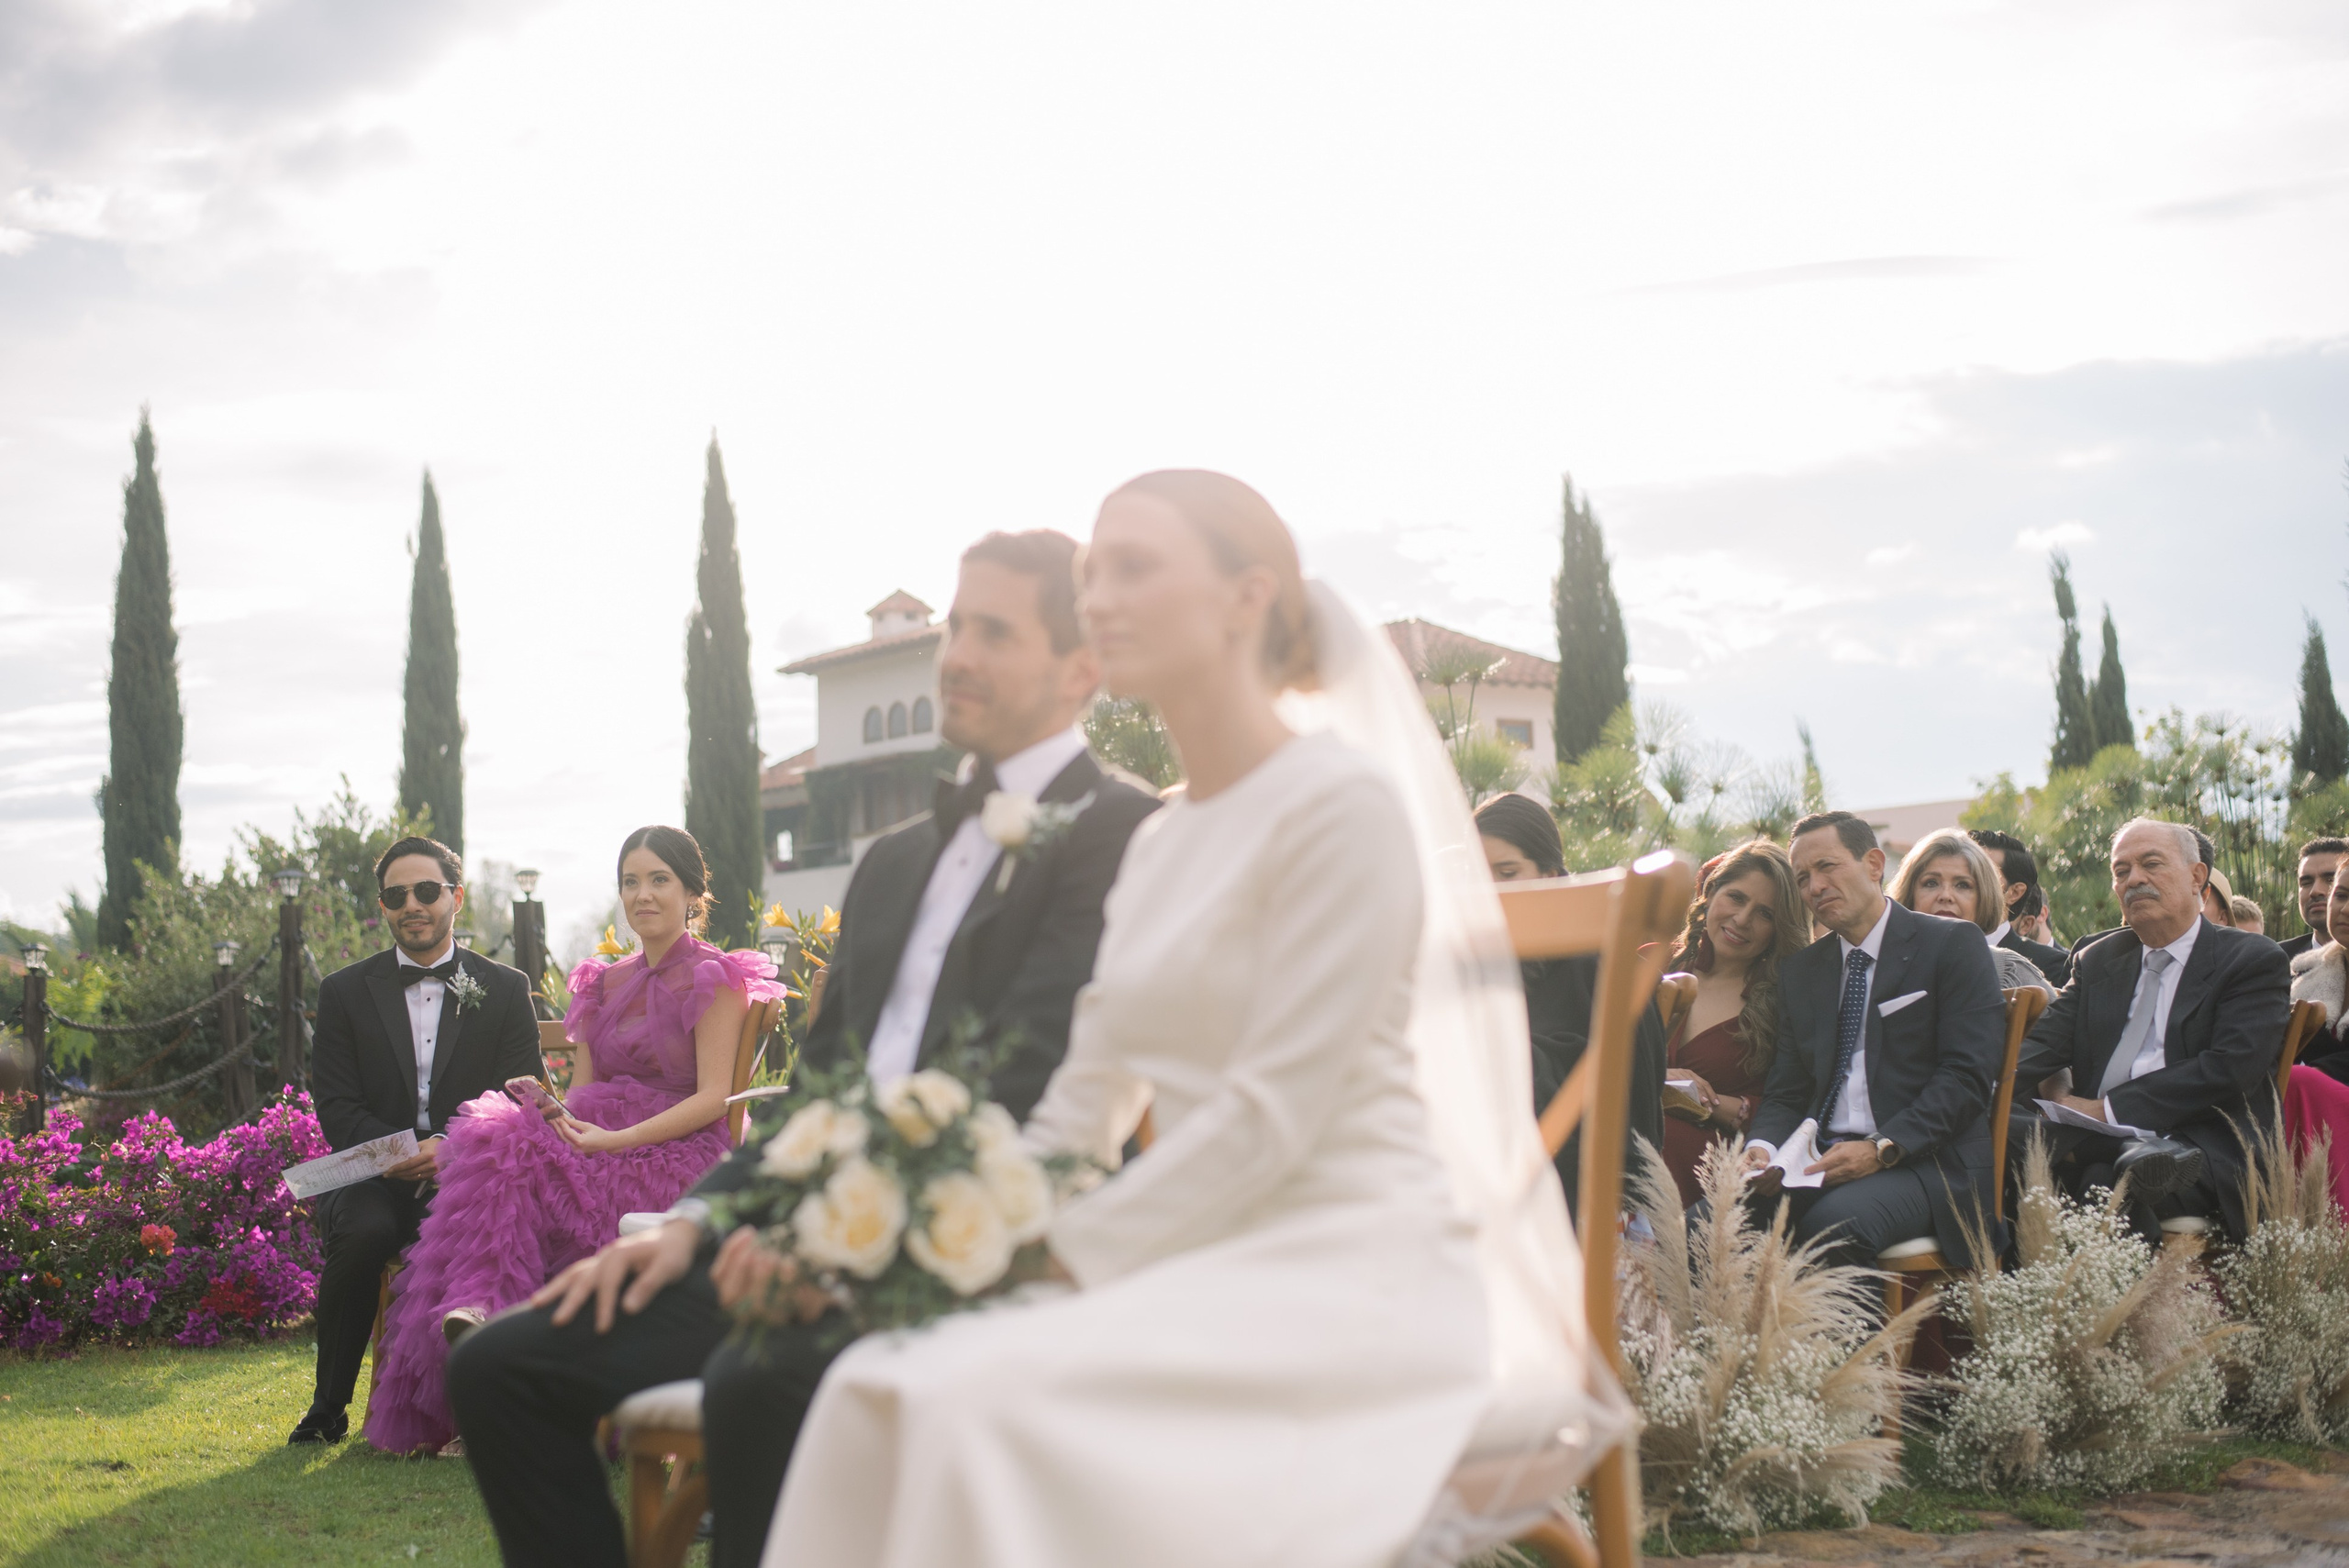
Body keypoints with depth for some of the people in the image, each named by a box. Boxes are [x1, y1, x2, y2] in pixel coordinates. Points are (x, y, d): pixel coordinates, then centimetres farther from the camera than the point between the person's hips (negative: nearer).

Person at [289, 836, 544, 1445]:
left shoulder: (505, 990, 10)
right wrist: (392, 1152, -19)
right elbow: (337, 1108, 2)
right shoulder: (345, 992, 11)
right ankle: (328, 1406, -13)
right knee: (365, 1230, -34)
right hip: (374, 1174, 1)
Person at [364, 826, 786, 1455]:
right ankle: (477, 1306, -36)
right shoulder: (607, 983, 22)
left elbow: (713, 1098, -9)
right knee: (501, 1137, -27)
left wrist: (614, 1140, -19)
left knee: (504, 1158, -29)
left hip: (678, 1156, -6)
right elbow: (580, 1090, 18)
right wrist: (548, 1104, -7)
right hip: (603, 1136, 6)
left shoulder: (714, 978, 1)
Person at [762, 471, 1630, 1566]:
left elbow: (1273, 1114, -16)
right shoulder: (1157, 847, 16)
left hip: (1352, 1271, -7)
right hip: (1219, 1264, 7)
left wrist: (1065, 1260, -15)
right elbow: (1084, 1108, 13)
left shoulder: (1343, 804, -10)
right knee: (880, 1385, -17)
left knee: (994, 1403, -29)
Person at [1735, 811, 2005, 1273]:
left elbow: (1968, 1075, -6)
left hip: (1925, 1161, -4)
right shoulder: (1799, 971, 21)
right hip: (1819, 1161, 5)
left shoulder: (1953, 945, 4)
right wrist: (1763, 1148, -6)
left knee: (1834, 1222, -37)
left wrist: (1883, 1148, -18)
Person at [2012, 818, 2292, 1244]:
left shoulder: (2254, 961, 5)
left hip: (2207, 1151, -5)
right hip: (2098, 1142, 5)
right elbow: (2045, 1043, 7)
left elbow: (2229, 1070, -9)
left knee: (2107, 1181, -37)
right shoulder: (2096, 961, 22)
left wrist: (2110, 1110, -14)